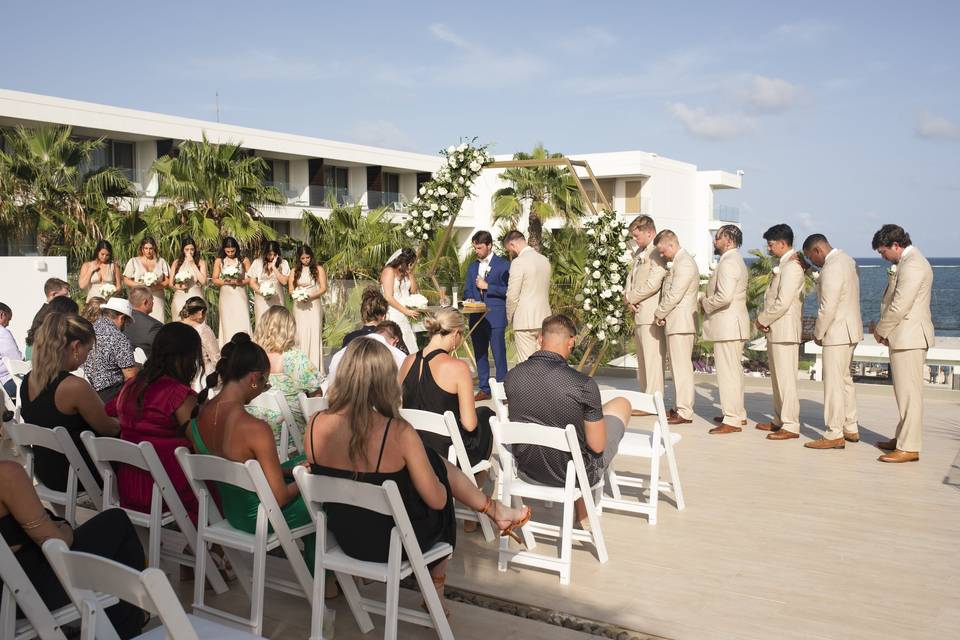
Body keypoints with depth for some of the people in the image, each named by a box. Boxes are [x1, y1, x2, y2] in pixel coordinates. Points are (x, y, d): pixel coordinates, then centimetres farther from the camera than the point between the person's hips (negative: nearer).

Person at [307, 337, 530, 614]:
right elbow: (437, 500, -17)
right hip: (393, 544, -5)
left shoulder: (316, 425, -15)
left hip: (344, 537, 5)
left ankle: (495, 510, 42)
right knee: (440, 468, 23)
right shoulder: (399, 432, -27)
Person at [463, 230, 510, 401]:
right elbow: (467, 290, 18)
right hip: (476, 317, 6)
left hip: (495, 316, -6)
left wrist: (487, 286, -13)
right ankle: (484, 389, 19)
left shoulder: (503, 265, -2)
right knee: (480, 355, 10)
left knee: (499, 355, -5)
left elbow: (508, 290, -8)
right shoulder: (472, 267, 16)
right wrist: (469, 300, -4)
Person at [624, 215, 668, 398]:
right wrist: (629, 298, 1)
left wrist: (630, 297, -8)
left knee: (653, 360, -8)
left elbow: (652, 284, -20)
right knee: (642, 360, 14)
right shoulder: (640, 252, 18)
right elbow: (631, 277, 20)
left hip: (652, 314, -10)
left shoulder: (659, 252, -13)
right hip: (639, 314, 10)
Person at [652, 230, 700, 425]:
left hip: (681, 323, -10)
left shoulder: (684, 263, -15)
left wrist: (659, 314, -7)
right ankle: (681, 407, 21)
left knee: (682, 368, -7)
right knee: (678, 367, 14)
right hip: (676, 323, 10)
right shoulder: (677, 262, 18)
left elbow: (674, 295, -19)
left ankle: (685, 413, -5)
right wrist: (662, 314, 9)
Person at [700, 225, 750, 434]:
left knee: (728, 372, -7)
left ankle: (732, 420, -4)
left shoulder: (728, 262, -17)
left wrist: (705, 303, -11)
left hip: (727, 326, -11)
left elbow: (724, 296, -28)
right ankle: (738, 413, 27)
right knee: (734, 370, 17)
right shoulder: (736, 260, 18)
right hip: (733, 325, 11)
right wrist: (708, 303, 12)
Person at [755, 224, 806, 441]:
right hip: (776, 331, 10)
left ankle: (791, 426, -3)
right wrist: (764, 319, 6)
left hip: (785, 331, -10)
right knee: (778, 378, 16)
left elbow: (782, 302, -22)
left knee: (786, 379, -7)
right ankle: (780, 420, 26)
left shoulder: (791, 267, -16)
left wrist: (763, 320, -10)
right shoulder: (782, 265, 16)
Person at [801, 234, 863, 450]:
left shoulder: (832, 268, -20)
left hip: (837, 333, -11)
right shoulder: (846, 260, 12)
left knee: (834, 383, -5)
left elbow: (827, 307, -22)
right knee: (845, 379, 18)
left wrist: (818, 333, -10)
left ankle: (835, 435, 0)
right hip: (849, 330, 11)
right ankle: (851, 429, 26)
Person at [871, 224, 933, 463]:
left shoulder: (912, 266, -18)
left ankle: (909, 448, -2)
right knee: (905, 392, 17)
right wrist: (883, 329, 8)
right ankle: (903, 437, 28)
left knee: (909, 392, -6)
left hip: (909, 338, -11)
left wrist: (880, 331, -8)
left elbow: (899, 307, -21)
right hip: (904, 336, 11)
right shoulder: (907, 262, 16)